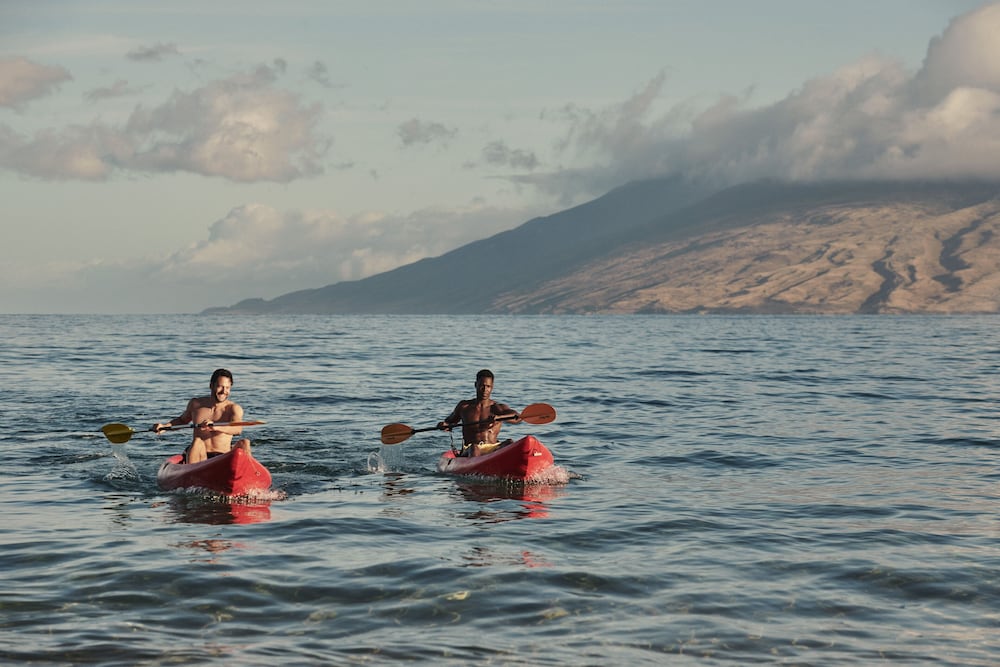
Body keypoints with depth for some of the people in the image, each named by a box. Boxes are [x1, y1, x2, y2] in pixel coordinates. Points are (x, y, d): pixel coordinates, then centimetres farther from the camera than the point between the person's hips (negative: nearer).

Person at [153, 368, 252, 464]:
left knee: (244, 443, -26)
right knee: (197, 442, -31)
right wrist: (165, 426, 10)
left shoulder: (233, 408, -3)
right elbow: (182, 420, 29)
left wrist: (215, 427, -42)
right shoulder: (195, 404, 8)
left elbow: (238, 429, -24)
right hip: (199, 457, 2)